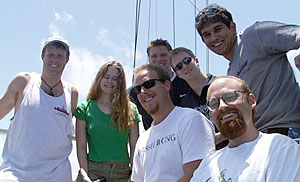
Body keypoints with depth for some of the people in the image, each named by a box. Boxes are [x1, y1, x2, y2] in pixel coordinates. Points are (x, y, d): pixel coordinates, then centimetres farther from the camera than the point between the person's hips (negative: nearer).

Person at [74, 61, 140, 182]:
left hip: (122, 172, 1)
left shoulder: (130, 110, 5)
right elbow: (81, 146, 0)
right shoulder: (84, 108, 3)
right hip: (93, 170, -1)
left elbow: (134, 146, 4)